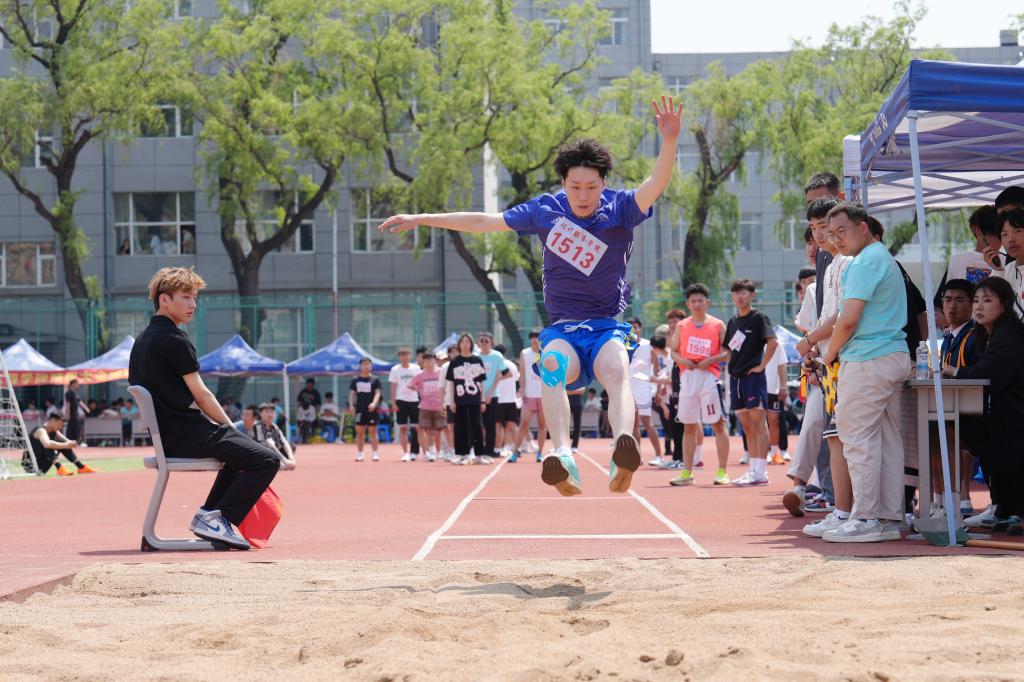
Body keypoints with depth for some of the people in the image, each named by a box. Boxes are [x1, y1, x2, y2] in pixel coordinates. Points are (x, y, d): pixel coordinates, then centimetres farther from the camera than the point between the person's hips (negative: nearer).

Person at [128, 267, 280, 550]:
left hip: (165, 434, 10)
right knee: (267, 460, -10)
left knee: (241, 449, 30)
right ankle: (218, 519, -11)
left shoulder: (142, 340, 15)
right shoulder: (174, 340, -14)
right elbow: (201, 396, -13)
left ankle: (207, 515, 20)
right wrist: (230, 428, 2)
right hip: (185, 435, -10)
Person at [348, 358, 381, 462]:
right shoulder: (355, 380, 8)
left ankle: (374, 454, 3)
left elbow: (377, 393, -3)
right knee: (359, 432, 3)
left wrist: (374, 403, -20)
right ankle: (359, 454, 9)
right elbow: (352, 394, 8)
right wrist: (351, 405, -6)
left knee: (373, 431, 0)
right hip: (359, 409, 2)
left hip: (371, 409, -2)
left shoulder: (375, 380, 3)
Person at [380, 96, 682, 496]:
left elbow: (657, 185, -22)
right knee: (552, 365, -33)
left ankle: (623, 458, -60)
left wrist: (669, 142, -42)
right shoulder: (546, 210, 3)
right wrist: (422, 219, 15)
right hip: (563, 329, 1)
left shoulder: (620, 208, -3)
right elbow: (484, 222, 12)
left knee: (617, 370, -34)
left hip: (607, 328, -1)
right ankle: (563, 460, -53)